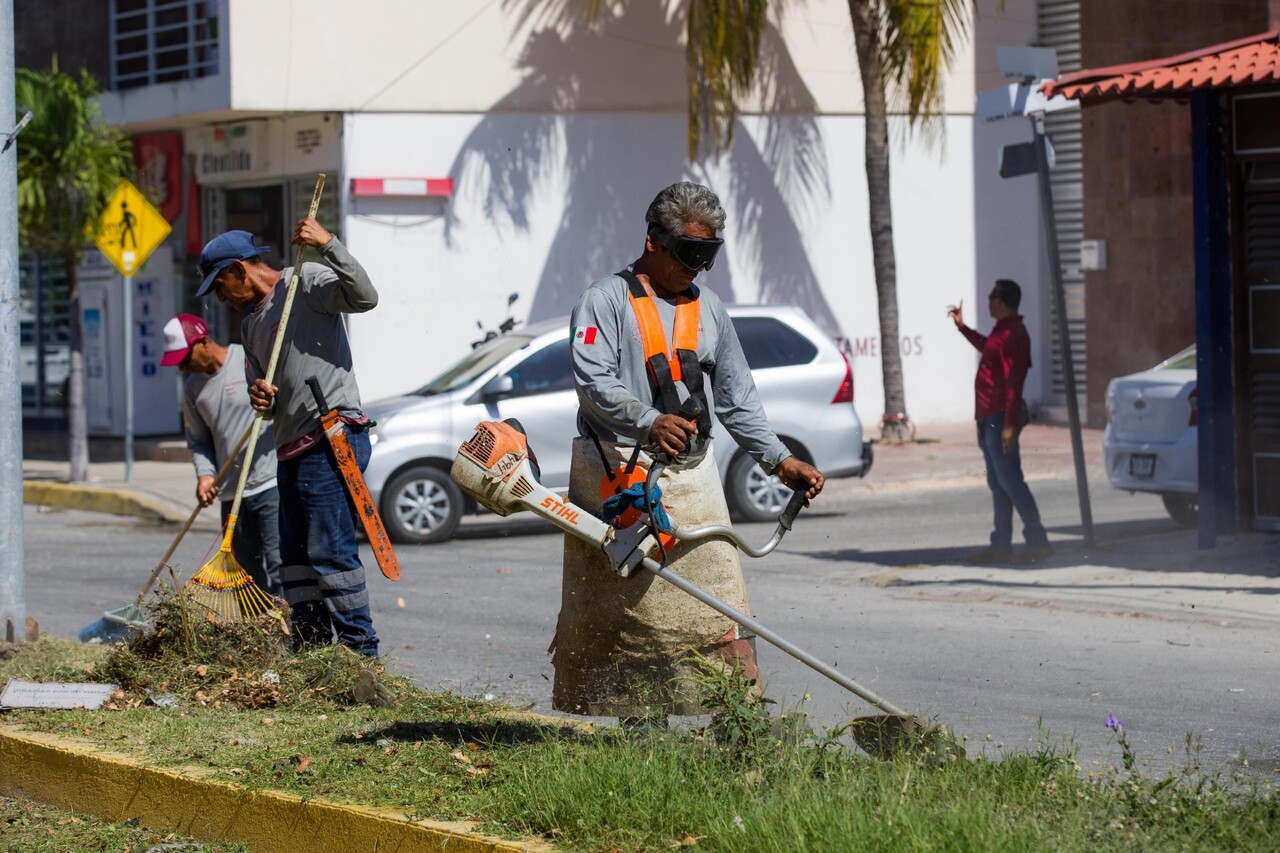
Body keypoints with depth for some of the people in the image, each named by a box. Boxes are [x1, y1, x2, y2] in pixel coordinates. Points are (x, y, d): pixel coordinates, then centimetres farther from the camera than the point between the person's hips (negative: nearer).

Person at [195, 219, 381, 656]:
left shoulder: (307, 282, -2)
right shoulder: (252, 322, 24)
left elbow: (364, 297, -20)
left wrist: (328, 245, -27)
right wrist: (259, 396, 1)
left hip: (331, 437, -10)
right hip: (293, 448, 10)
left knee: (329, 549, -14)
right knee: (295, 555, 10)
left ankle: (359, 648, -12)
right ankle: (311, 649, 15)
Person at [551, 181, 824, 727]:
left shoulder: (708, 311, 18)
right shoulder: (607, 300, -1)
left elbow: (737, 400, 20)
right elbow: (593, 381, -14)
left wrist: (780, 461, 10)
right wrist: (649, 421, -30)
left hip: (690, 476, 4)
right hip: (615, 474, -4)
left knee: (715, 603, -7)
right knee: (601, 611, -1)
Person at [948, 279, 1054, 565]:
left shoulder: (1012, 335, -18)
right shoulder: (1002, 331, 14)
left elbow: (1013, 383, -24)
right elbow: (986, 347, 39)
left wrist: (1010, 425, -27)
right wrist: (962, 327, 40)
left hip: (1001, 418, -10)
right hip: (989, 417, 10)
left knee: (1009, 480, -11)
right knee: (998, 483, 12)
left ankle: (1038, 541, -10)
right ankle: (1001, 546, 15)